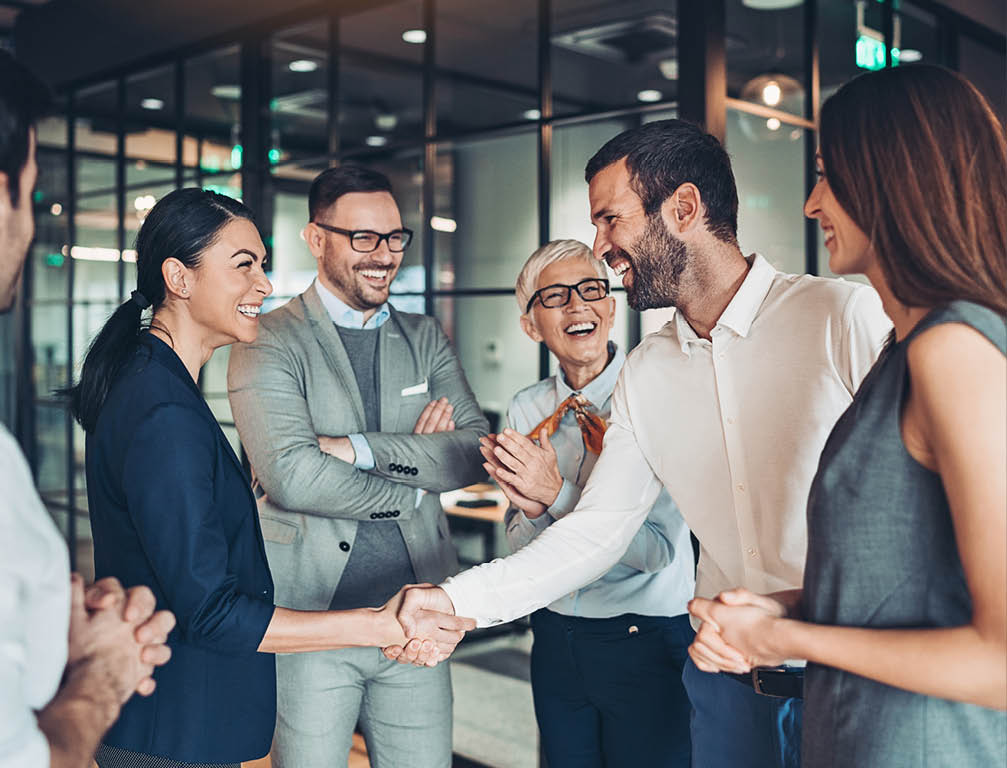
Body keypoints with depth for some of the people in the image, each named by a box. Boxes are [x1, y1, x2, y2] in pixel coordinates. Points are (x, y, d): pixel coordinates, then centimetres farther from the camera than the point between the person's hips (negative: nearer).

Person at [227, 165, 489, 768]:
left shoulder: (426, 339, 10)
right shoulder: (269, 344, -5)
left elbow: (475, 453, -3)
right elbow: (291, 475, -19)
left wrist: (360, 448, -14)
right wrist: (411, 488, -8)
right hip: (310, 617, -4)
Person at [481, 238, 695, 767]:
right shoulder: (526, 411, 1)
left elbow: (658, 549, -19)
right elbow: (520, 554, 3)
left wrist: (557, 494, -27)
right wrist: (530, 508, -18)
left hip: (646, 643, -4)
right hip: (556, 641, 5)